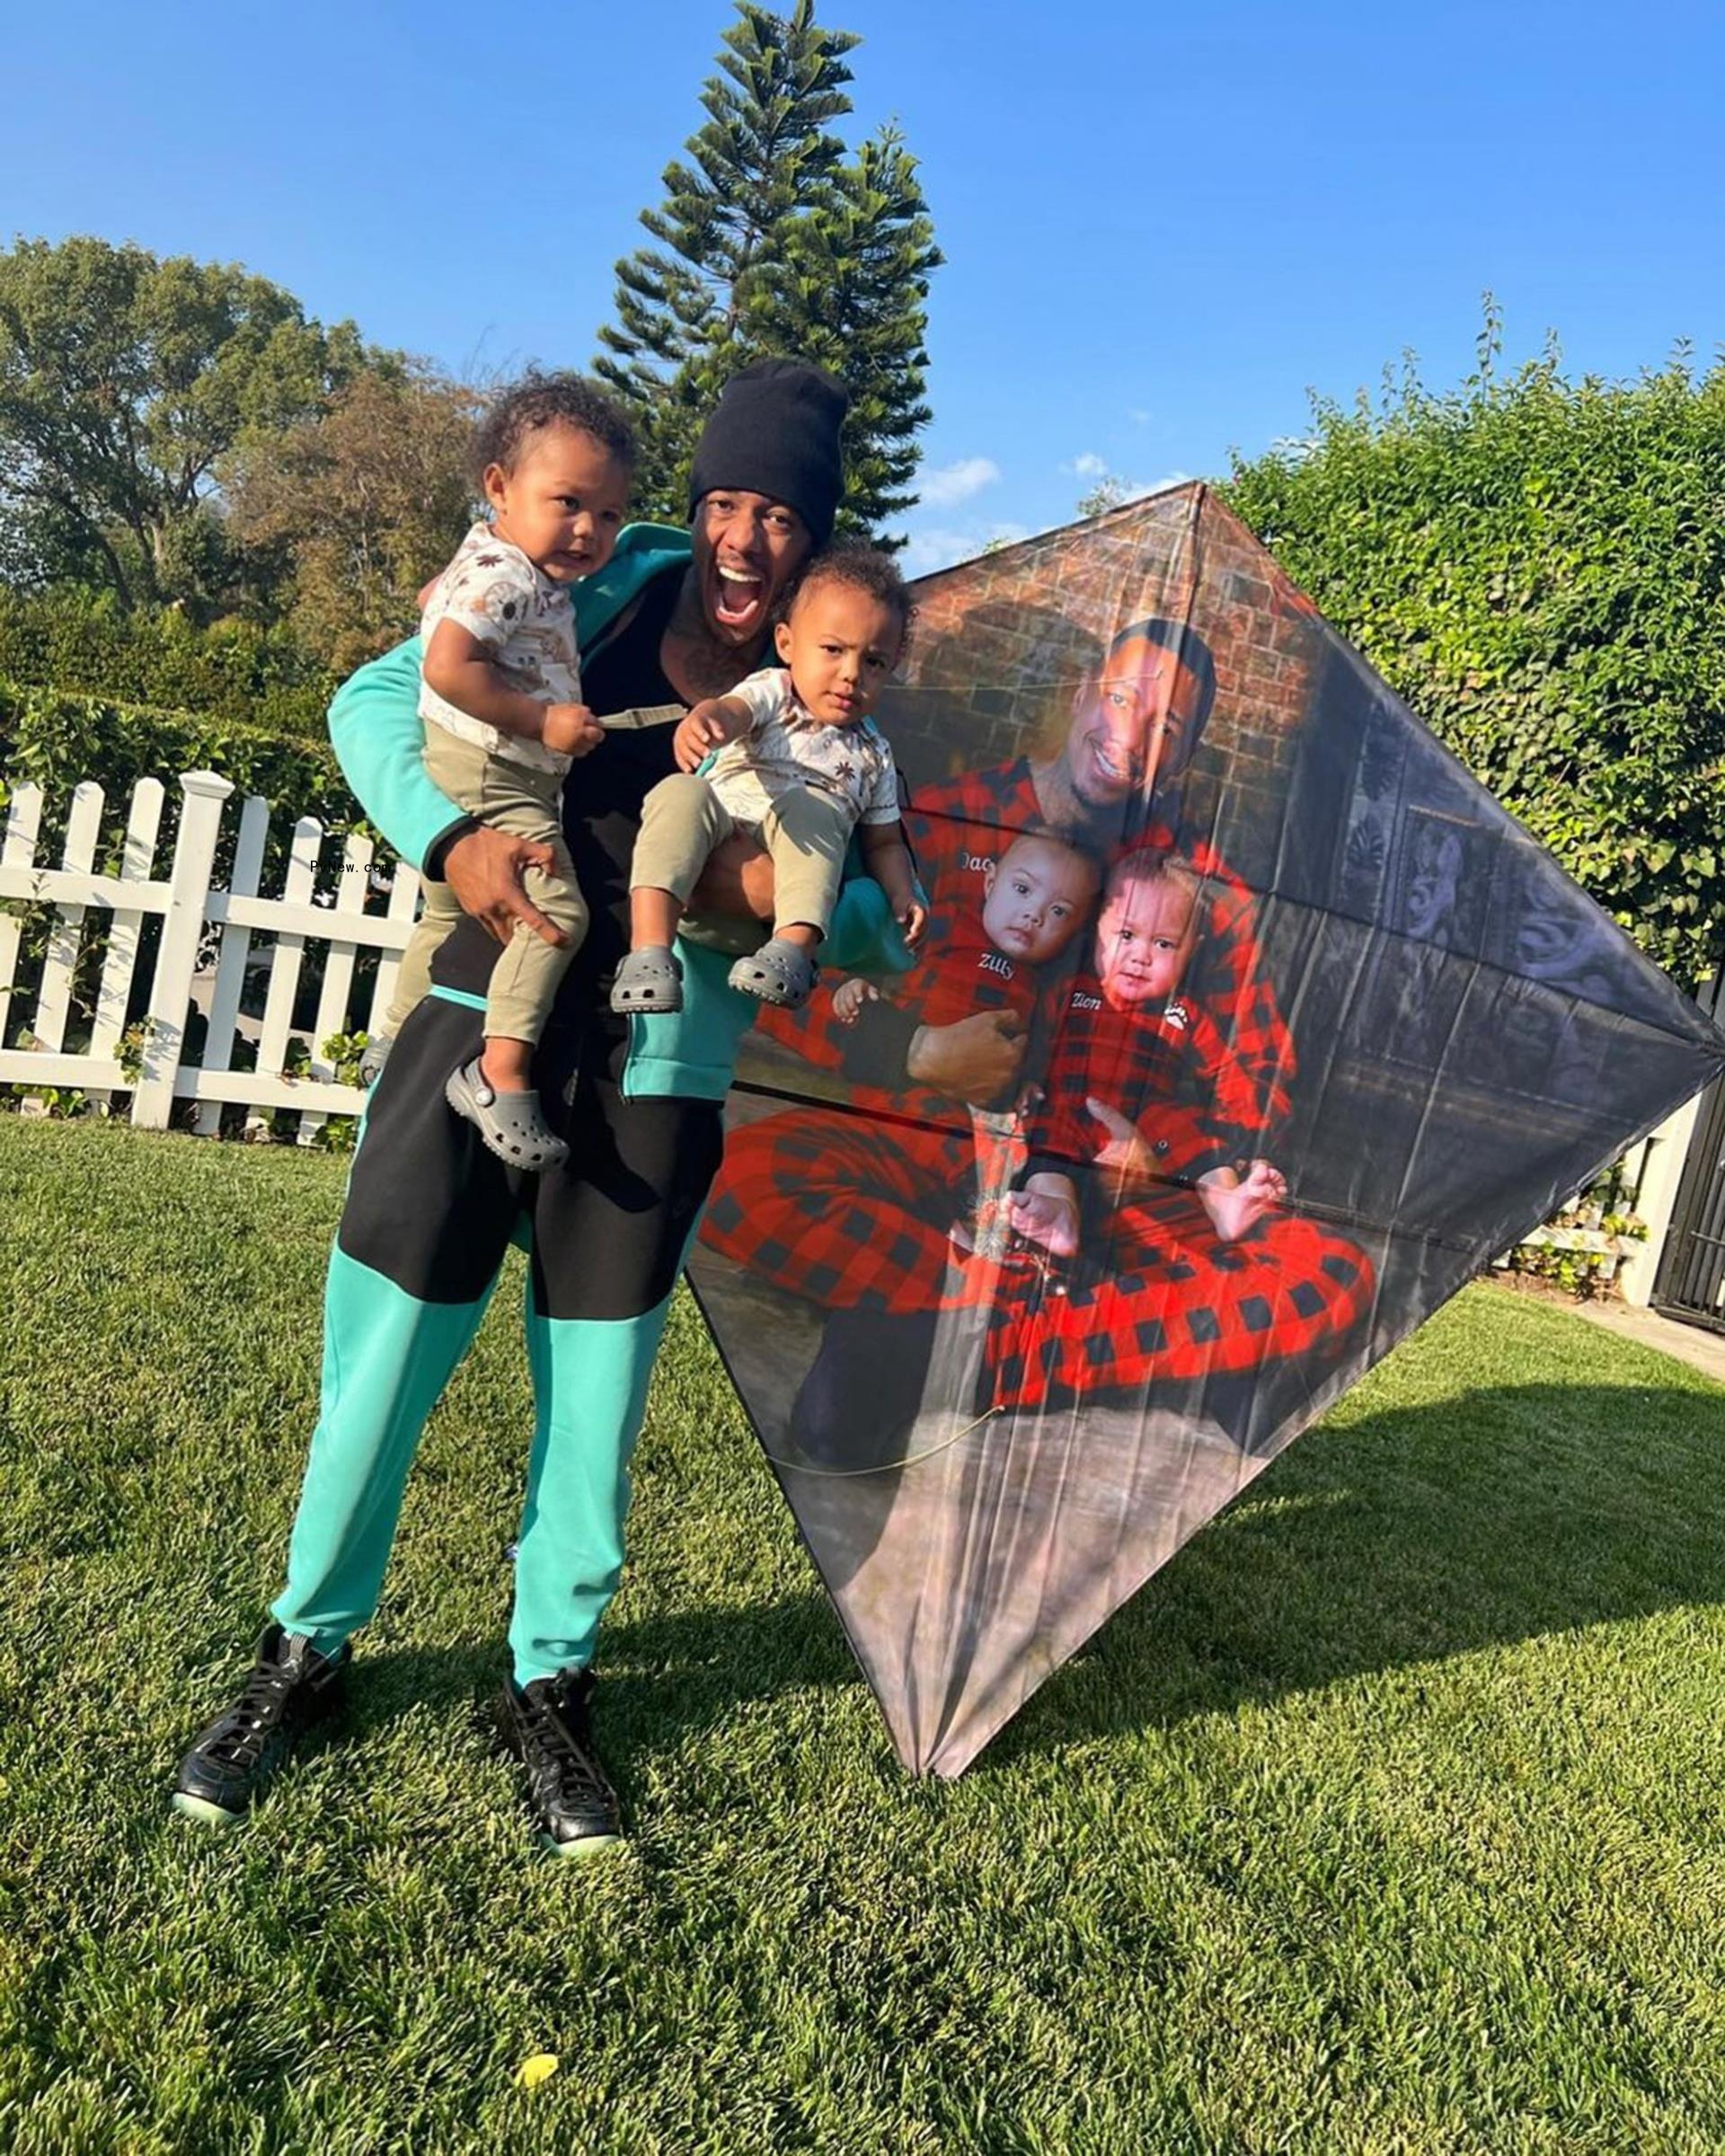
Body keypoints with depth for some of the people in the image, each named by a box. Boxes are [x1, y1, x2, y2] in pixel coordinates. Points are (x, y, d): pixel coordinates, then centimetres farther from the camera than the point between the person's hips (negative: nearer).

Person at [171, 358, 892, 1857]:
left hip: (653, 1079, 1)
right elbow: (381, 699, 0)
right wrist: (453, 835, -19)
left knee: (597, 1403, 8)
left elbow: (875, 923, 4)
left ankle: (551, 1686, 32)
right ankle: (307, 1652, 31)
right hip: (482, 1027, 0)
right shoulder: (605, 593, 1)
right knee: (380, 1366, 5)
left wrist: (795, 894, -19)